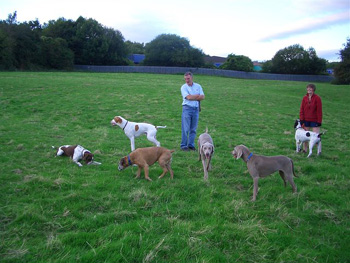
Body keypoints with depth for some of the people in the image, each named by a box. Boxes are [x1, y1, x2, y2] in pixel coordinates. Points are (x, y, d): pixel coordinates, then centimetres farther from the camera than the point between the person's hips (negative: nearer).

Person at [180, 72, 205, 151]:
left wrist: (193, 97, -9)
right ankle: (183, 145, 0)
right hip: (187, 108, -3)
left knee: (193, 129, 6)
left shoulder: (198, 86, 12)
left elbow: (202, 97, 1)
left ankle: (191, 145, 14)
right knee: (185, 129, -6)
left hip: (196, 109, 4)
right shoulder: (184, 87, 1)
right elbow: (188, 97, -13)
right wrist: (197, 96, -3)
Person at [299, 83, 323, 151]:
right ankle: (305, 149, 21)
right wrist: (301, 119, -2)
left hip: (314, 120, -4)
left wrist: (319, 121, -11)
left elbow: (319, 110, -9)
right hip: (306, 120, 4)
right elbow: (302, 109, 4)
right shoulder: (305, 98, 3)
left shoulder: (317, 98, -9)